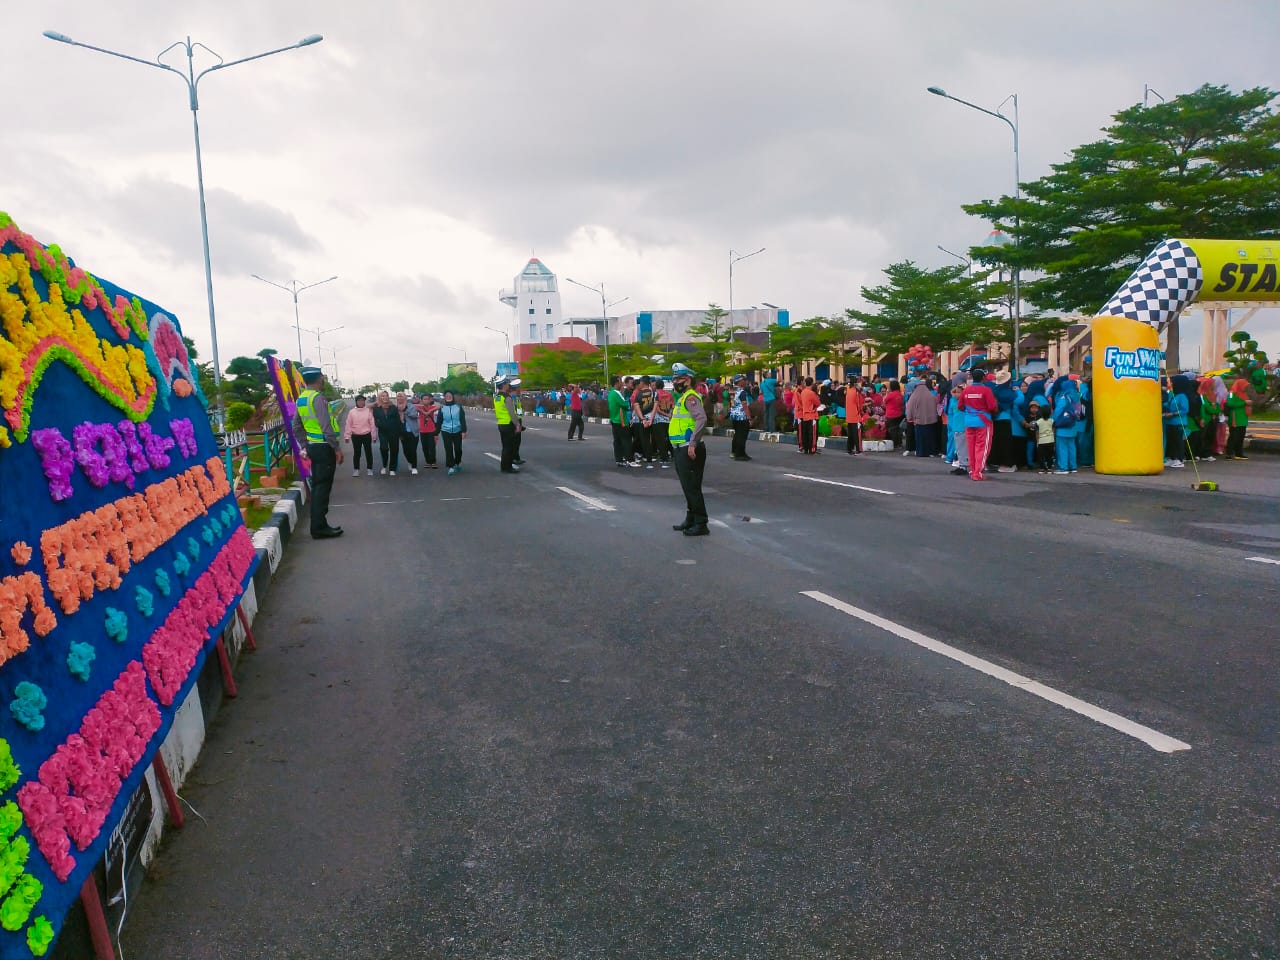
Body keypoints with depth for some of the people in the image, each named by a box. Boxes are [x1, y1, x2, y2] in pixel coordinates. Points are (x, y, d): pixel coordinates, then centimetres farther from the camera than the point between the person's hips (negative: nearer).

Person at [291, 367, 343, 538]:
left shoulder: (301, 399, 11)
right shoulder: (318, 398, -17)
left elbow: (296, 428, 16)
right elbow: (326, 427, -22)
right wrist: (337, 448, -16)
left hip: (312, 446, 9)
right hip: (324, 448, -9)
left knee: (317, 486, 14)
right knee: (323, 487, -5)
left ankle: (318, 525, 21)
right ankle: (319, 528, -3)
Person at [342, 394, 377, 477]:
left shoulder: (368, 411, -3)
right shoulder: (352, 412, -1)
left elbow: (372, 424, -1)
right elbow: (348, 425, 2)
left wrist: (374, 436, -1)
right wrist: (347, 436, 0)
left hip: (367, 435, -1)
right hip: (355, 436, 1)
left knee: (368, 452, 6)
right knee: (356, 453, 9)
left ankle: (369, 469, 18)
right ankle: (356, 469, 19)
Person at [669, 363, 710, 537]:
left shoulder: (691, 397, -13)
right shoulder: (682, 398, 18)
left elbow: (701, 419, -27)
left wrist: (693, 444, -28)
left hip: (689, 450, -10)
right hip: (681, 450, 10)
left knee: (692, 488, -7)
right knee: (687, 487, 17)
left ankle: (701, 524, -3)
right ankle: (690, 520, 27)